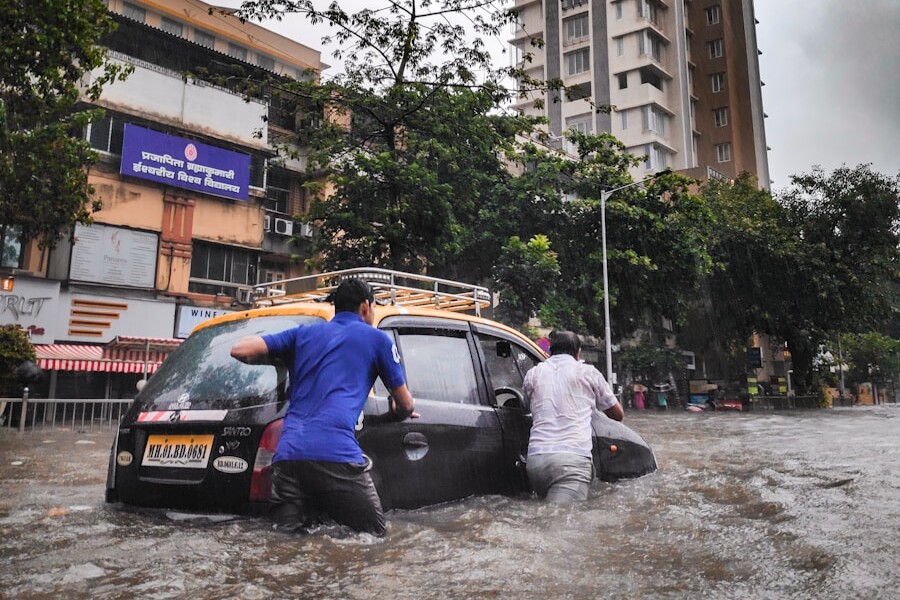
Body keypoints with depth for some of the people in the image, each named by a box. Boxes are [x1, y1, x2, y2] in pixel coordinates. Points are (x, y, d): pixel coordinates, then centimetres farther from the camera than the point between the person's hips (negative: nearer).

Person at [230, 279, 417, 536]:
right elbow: (406, 404, 21)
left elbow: (240, 350, 15)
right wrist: (400, 411, 45)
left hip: (287, 454, 4)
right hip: (337, 453, -4)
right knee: (373, 533, 6)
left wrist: (283, 359, 33)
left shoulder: (304, 333, 22)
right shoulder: (376, 338, 14)